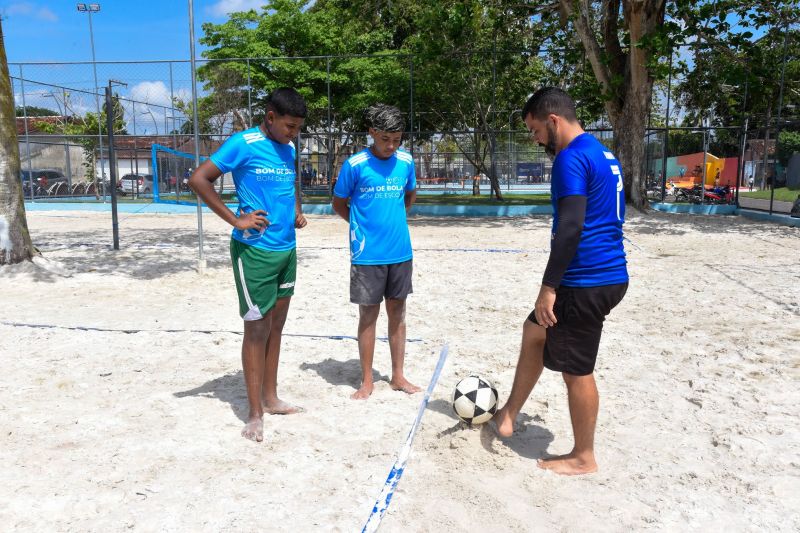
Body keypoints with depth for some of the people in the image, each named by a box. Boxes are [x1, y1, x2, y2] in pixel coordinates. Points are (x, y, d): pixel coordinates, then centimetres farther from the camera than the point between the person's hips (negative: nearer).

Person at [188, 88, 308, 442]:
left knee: (276, 326, 14)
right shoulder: (243, 144, -11)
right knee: (257, 329, -1)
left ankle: (270, 398, 28)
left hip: (287, 249, 7)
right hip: (254, 250, -7)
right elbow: (198, 179, -14)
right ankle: (255, 415, 10)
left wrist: (297, 212, 11)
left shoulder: (289, 149, 11)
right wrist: (235, 220, -17)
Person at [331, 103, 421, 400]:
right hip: (368, 254, -4)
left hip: (400, 251, 4)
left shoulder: (406, 161, 3)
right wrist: (363, 224, -1)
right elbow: (339, 204, 3)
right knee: (368, 315, 4)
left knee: (397, 312, 11)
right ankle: (367, 381, 17)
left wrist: (394, 219, 9)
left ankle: (398, 376, 24)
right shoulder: (355, 165, -8)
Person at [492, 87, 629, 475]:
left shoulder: (572, 157, -16)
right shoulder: (602, 153, 15)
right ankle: (508, 415, 34)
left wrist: (548, 288, -19)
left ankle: (583, 458, 21)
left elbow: (570, 229, -23)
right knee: (534, 332, 22)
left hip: (586, 282, -10)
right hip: (610, 274, 11)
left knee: (576, 371, 4)